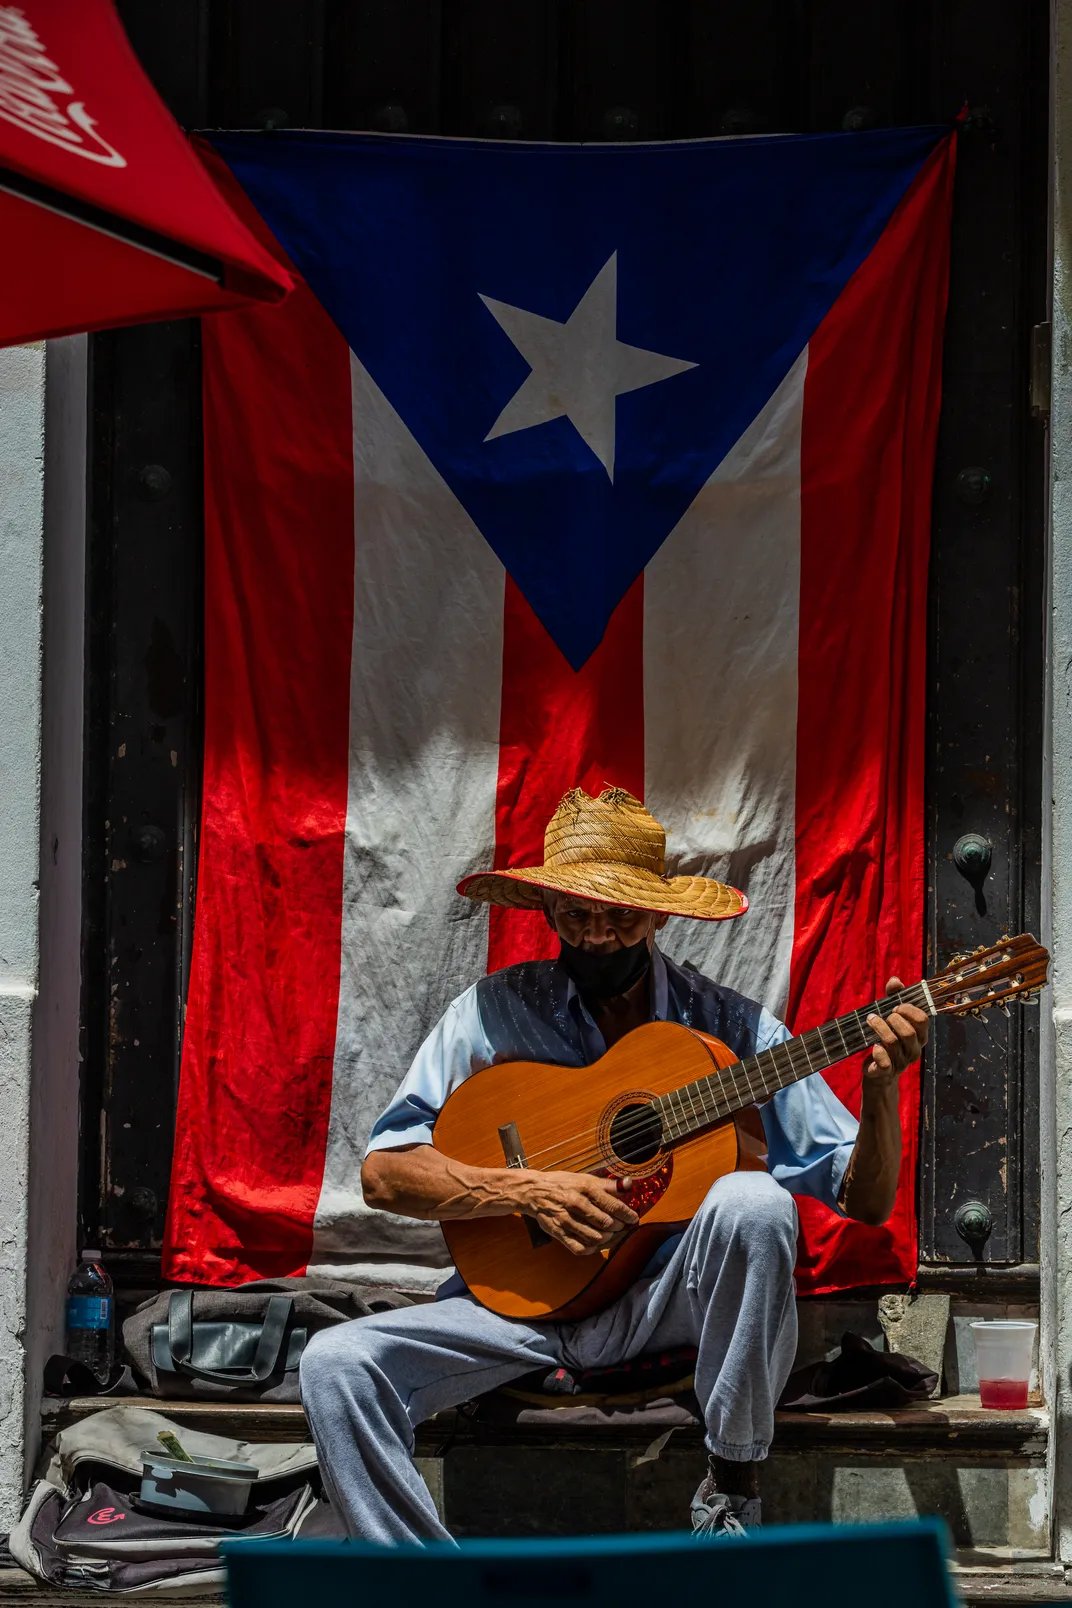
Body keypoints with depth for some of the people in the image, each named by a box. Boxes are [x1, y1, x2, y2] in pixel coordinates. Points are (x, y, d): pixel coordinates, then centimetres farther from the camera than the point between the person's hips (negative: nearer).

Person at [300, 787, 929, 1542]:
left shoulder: (729, 1027, 1)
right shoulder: (496, 1012, 2)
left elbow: (865, 1199, 1)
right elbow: (384, 1172, -3)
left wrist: (881, 1088, -19)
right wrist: (531, 1188, -16)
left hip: (673, 1298, -1)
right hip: (526, 1296, 1)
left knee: (754, 1202, -32)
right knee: (336, 1364, -22)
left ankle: (733, 1487, -16)